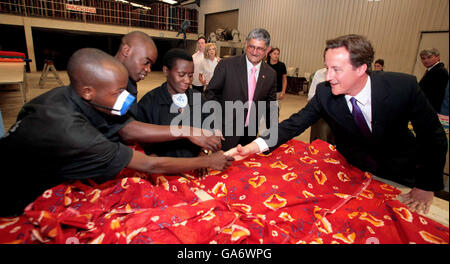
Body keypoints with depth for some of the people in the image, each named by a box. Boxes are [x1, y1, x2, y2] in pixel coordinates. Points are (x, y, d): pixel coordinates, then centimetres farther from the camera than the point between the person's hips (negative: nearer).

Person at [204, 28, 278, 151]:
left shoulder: (271, 74, 2)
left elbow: (270, 107, 10)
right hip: (226, 132, -3)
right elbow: (210, 93, -4)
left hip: (250, 134, 4)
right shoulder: (226, 65, -9)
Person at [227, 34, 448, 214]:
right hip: (353, 170, 1)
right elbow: (295, 123, -24)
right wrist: (255, 146, -39)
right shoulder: (324, 93, -23)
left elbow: (433, 136, -15)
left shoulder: (404, 86, -26)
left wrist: (427, 186, -13)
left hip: (400, 173, 0)